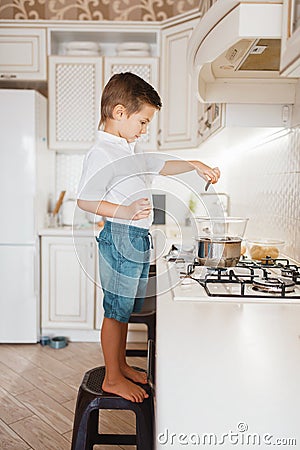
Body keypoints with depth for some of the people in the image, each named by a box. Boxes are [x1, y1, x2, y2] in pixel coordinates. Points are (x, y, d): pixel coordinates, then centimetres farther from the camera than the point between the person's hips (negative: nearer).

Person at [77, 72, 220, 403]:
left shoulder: (129, 149, 15)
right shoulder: (101, 153, -14)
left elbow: (160, 166, 28)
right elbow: (85, 200, -17)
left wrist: (195, 165, 17)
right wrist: (125, 211, -28)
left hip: (139, 238, 9)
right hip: (120, 238, -9)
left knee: (125, 308, 19)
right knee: (116, 310, 4)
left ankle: (121, 365, 35)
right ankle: (112, 379, 21)